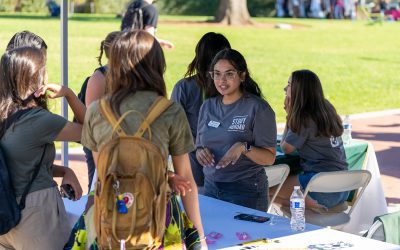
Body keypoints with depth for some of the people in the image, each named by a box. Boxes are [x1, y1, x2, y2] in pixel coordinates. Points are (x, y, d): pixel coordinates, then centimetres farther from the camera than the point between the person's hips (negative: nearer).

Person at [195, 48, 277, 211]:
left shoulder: (258, 108, -8)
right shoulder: (207, 107, 8)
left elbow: (269, 158, -11)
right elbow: (199, 146, 15)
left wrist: (244, 147, -27)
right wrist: (200, 152, -7)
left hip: (246, 190, -5)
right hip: (211, 187, 5)